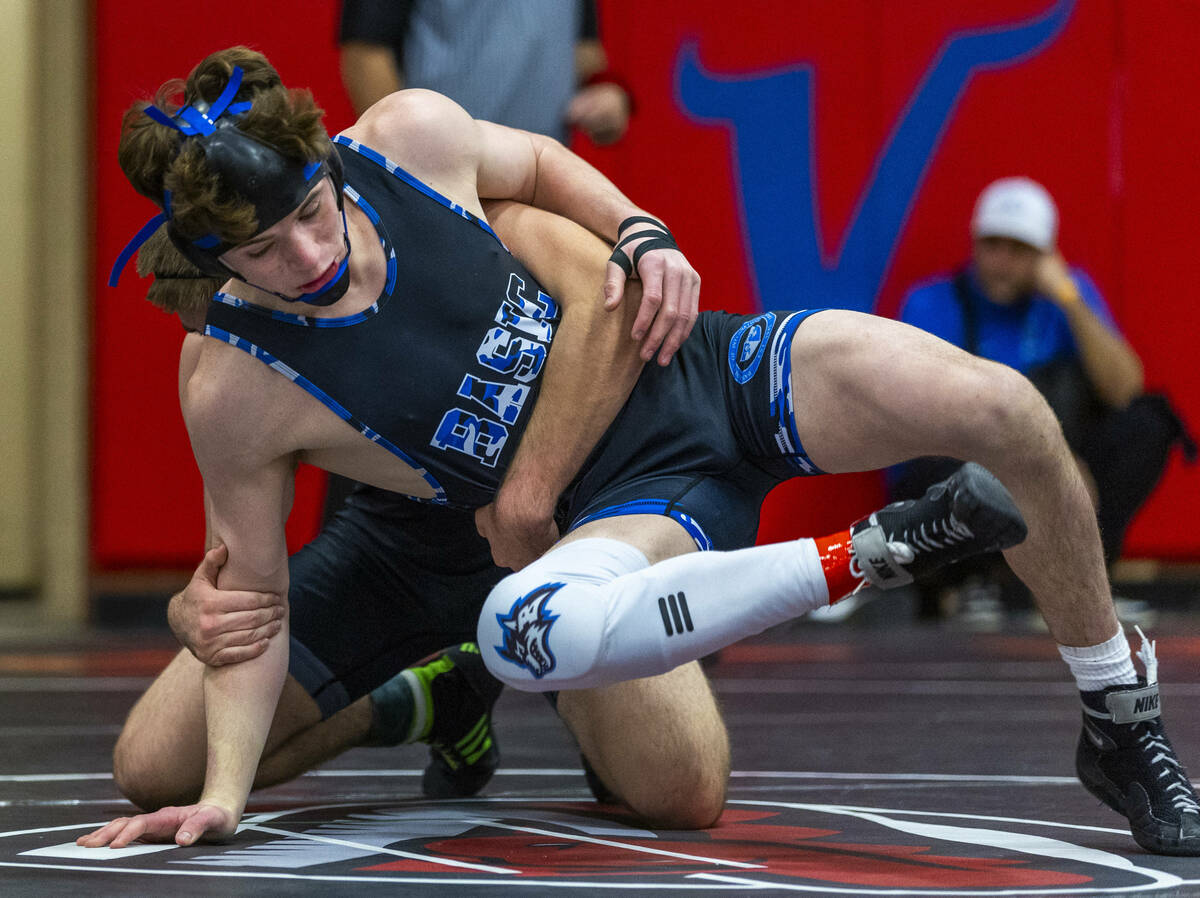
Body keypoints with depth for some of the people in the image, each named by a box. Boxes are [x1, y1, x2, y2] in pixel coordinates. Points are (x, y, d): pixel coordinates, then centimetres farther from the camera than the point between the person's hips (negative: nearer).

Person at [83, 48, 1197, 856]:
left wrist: (646, 242, -3)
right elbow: (250, 600, -2)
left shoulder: (409, 136, -9)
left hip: (715, 371, 2)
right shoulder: (235, 392, -14)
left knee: (1002, 409, -23)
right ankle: (881, 549, -20)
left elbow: (544, 167, 13)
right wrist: (222, 793, -10)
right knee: (523, 632, -40)